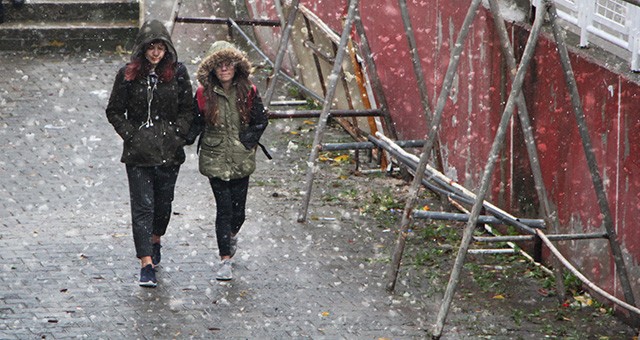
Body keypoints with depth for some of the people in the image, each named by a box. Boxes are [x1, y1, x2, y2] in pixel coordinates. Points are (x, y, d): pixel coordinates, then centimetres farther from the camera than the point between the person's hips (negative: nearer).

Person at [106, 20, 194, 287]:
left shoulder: (177, 73, 0)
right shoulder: (128, 74, -2)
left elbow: (188, 110, 5)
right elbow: (114, 111, 5)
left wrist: (177, 135, -6)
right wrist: (130, 134, -5)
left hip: (169, 152, 2)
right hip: (138, 153, -2)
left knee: (163, 201, 14)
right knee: (142, 205, -8)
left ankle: (155, 240, 43)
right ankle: (146, 264, -11)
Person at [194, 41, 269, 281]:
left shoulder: (248, 92, -1)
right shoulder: (204, 94, -3)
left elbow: (261, 119, 7)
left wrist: (248, 140, 0)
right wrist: (206, 142, 1)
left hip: (241, 159, 2)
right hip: (215, 159, -1)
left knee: (238, 209, 7)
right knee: (224, 208, -8)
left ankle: (232, 234, 42)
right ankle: (225, 259, -4)